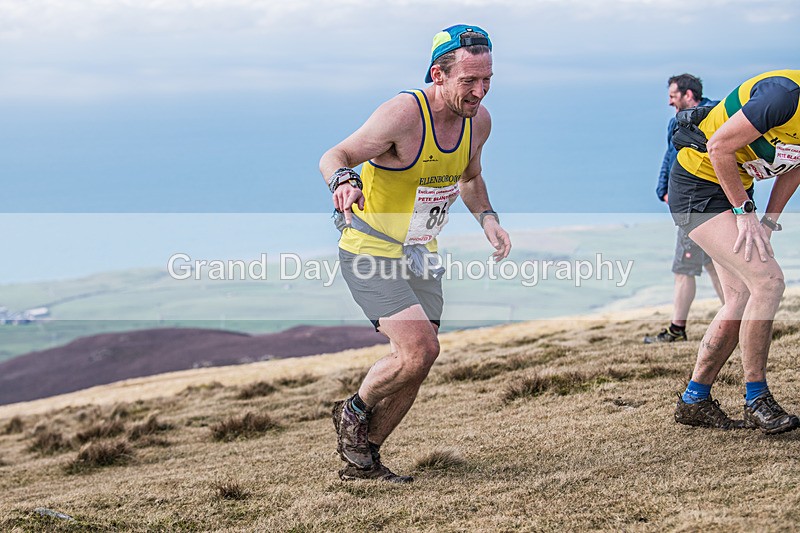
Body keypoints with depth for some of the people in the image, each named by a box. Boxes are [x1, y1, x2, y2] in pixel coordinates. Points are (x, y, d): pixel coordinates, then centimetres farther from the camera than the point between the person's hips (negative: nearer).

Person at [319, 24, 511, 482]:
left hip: (420, 256, 7)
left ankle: (362, 460, 22)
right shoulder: (403, 114, -24)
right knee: (420, 349, -21)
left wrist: (487, 217, 1)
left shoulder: (478, 119, -2)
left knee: (415, 367, 5)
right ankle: (355, 409, 8)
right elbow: (333, 157, -21)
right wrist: (343, 181, -43)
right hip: (370, 254, -7)